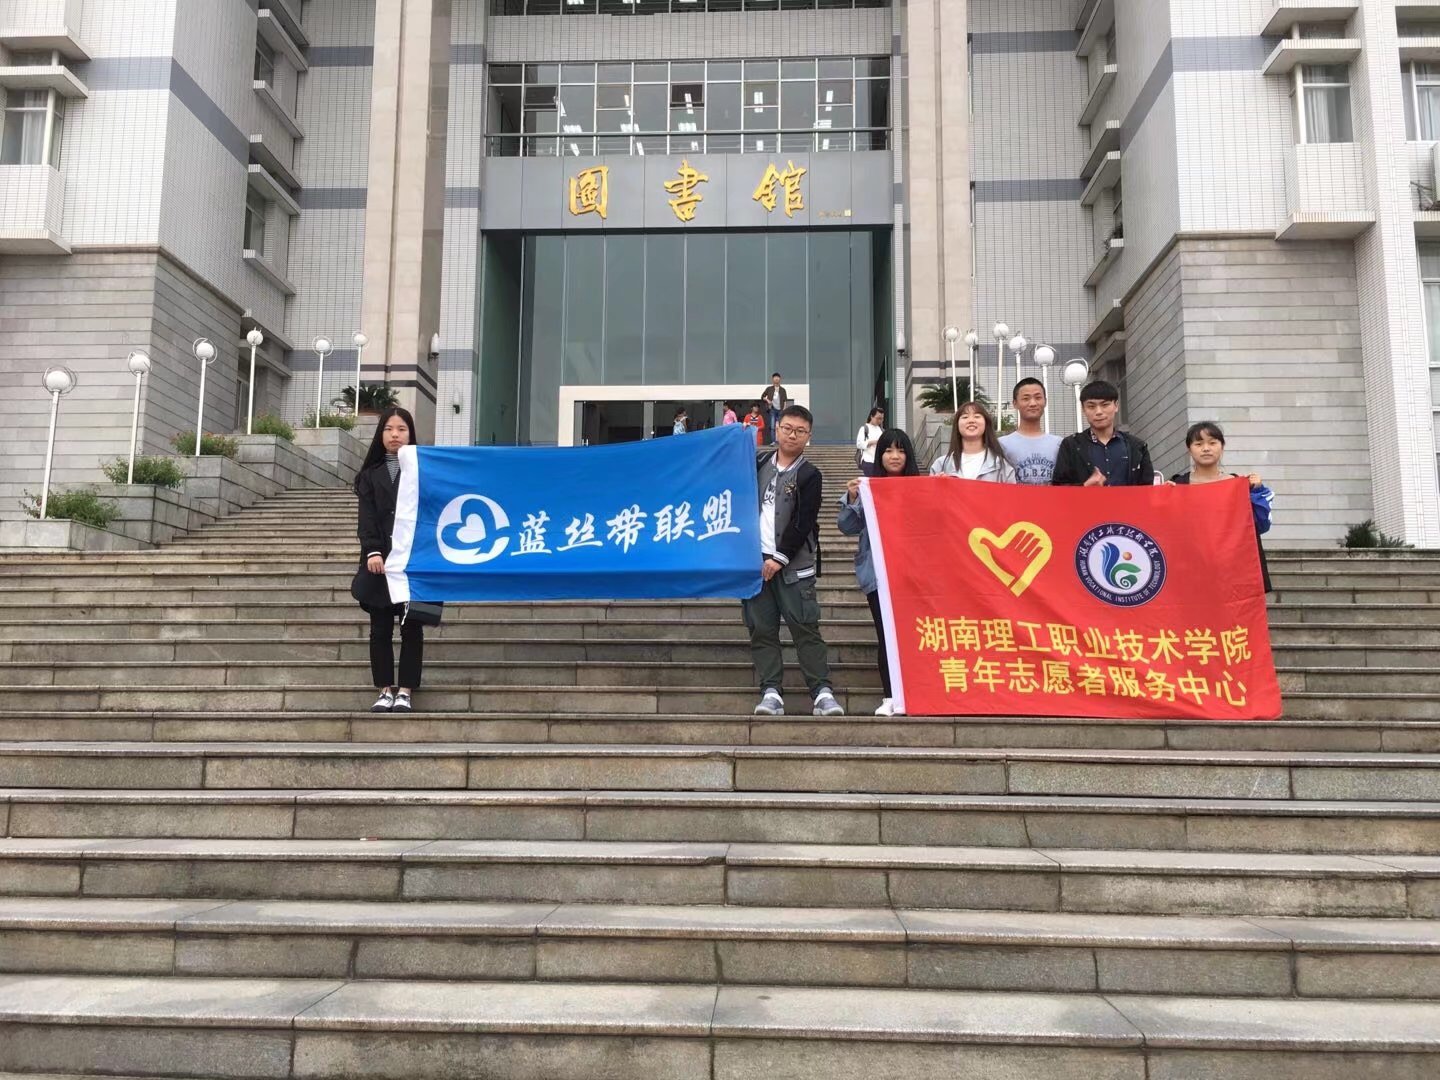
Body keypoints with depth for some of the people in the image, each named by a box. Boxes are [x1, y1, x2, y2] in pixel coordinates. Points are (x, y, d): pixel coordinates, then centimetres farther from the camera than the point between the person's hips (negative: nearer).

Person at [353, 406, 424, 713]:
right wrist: (372, 551, -14)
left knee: (411, 627, 0)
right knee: (380, 628, 4)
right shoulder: (371, 474, 11)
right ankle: (385, 689, 12)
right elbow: (367, 517, 2)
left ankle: (405, 690, 6)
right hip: (380, 559, 2)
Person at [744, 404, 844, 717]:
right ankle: (770, 692, 3)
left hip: (792, 564, -4)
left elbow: (803, 523, -8)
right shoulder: (759, 465, 13)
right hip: (756, 559, 4)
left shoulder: (809, 475, 0)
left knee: (805, 628, -7)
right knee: (761, 629, 1)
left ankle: (822, 691, -5)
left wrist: (780, 558, -12)